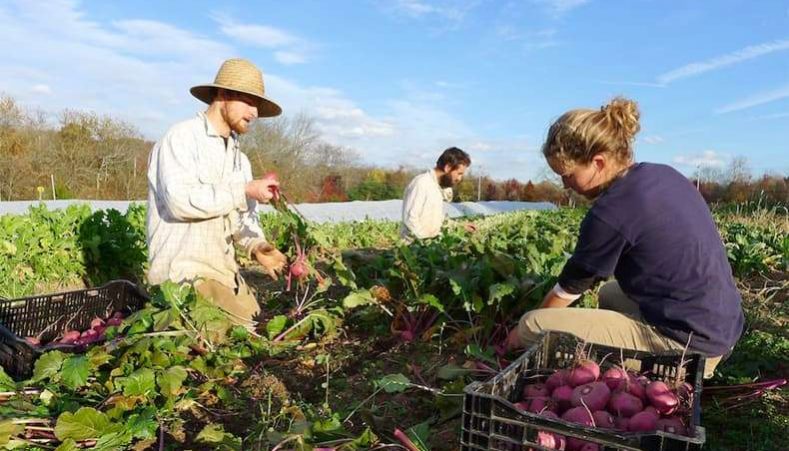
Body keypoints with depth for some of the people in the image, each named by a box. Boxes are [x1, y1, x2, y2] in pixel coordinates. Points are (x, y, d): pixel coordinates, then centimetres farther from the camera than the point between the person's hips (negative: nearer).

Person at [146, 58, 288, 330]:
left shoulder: (240, 159, 16)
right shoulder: (182, 137, -6)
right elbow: (181, 201, -21)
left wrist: (256, 245, -6)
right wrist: (245, 190, -17)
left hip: (224, 270, 7)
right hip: (183, 271, -7)